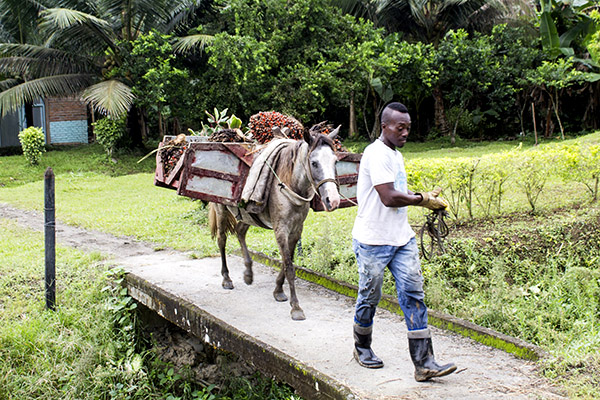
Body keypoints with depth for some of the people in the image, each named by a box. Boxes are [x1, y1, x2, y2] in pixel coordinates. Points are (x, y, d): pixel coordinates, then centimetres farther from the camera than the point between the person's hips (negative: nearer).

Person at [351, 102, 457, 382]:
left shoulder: (396, 154, 14)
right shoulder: (377, 154, -16)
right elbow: (389, 198, -23)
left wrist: (426, 199, 5)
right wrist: (422, 199, -8)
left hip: (402, 238, 8)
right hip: (373, 241, -8)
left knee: (413, 295, 0)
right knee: (369, 297, 8)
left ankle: (423, 363, -1)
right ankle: (362, 348, 31)